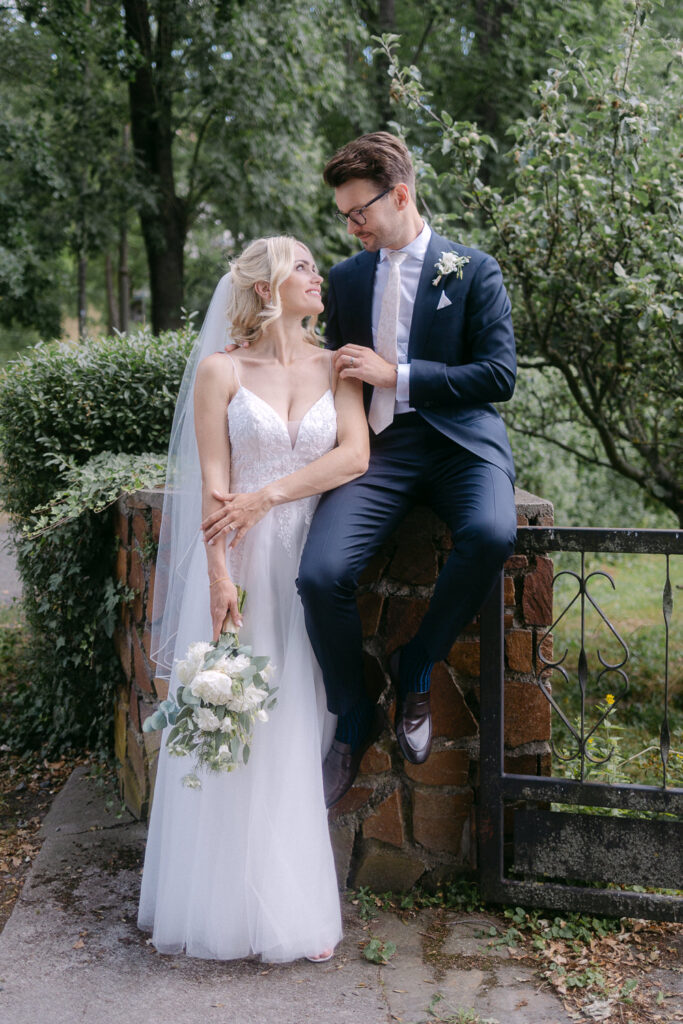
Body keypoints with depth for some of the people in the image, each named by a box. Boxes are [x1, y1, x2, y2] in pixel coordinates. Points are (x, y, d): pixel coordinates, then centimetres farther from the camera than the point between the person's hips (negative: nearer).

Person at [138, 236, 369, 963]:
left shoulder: (335, 366, 9)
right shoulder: (220, 371, 2)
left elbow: (355, 454, -4)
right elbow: (213, 485, -6)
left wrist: (268, 496, -11)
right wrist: (221, 576, -15)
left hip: (306, 561, 2)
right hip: (240, 559, -2)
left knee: (293, 734, 3)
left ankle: (292, 908, 13)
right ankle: (227, 907, 13)